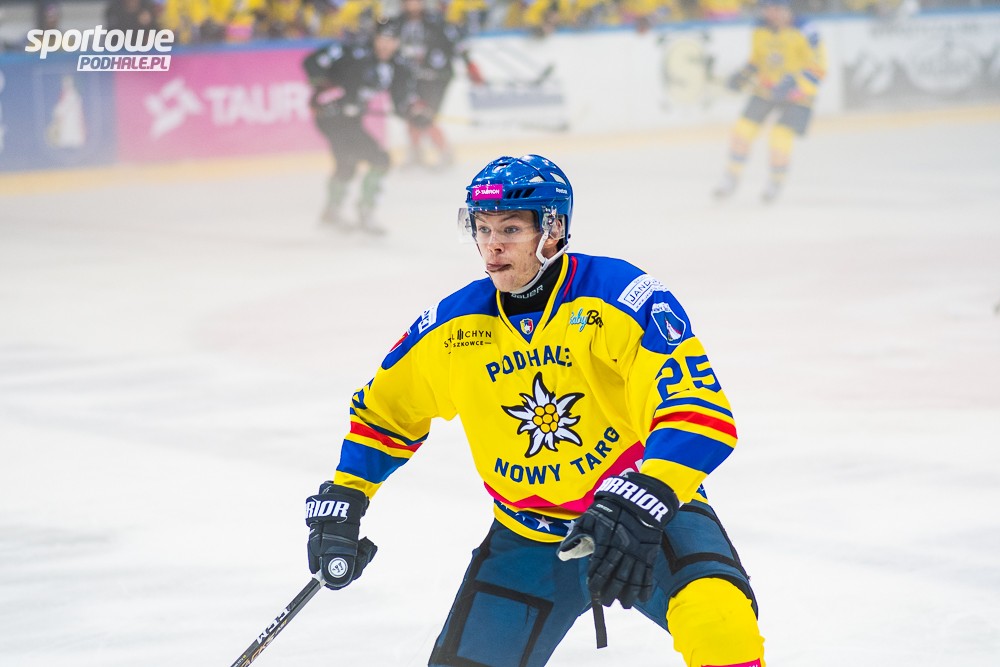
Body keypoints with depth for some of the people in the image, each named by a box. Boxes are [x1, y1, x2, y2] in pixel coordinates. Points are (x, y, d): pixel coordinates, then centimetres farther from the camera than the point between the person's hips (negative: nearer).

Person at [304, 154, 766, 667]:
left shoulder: (619, 298, -19)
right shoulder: (454, 327, -3)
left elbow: (700, 412, -29)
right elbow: (384, 407, 15)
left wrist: (644, 499, -42)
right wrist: (341, 500, 7)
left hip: (648, 512, -4)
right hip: (528, 537, 4)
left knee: (718, 617, -33)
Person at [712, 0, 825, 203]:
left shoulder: (804, 32, -19)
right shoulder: (760, 31, 1)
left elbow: (818, 67, -19)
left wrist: (792, 83, -31)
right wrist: (742, 75, -2)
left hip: (798, 95, -5)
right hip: (765, 89, 5)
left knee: (781, 137, -18)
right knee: (743, 129, -5)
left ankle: (777, 181, 10)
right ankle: (731, 177, 13)